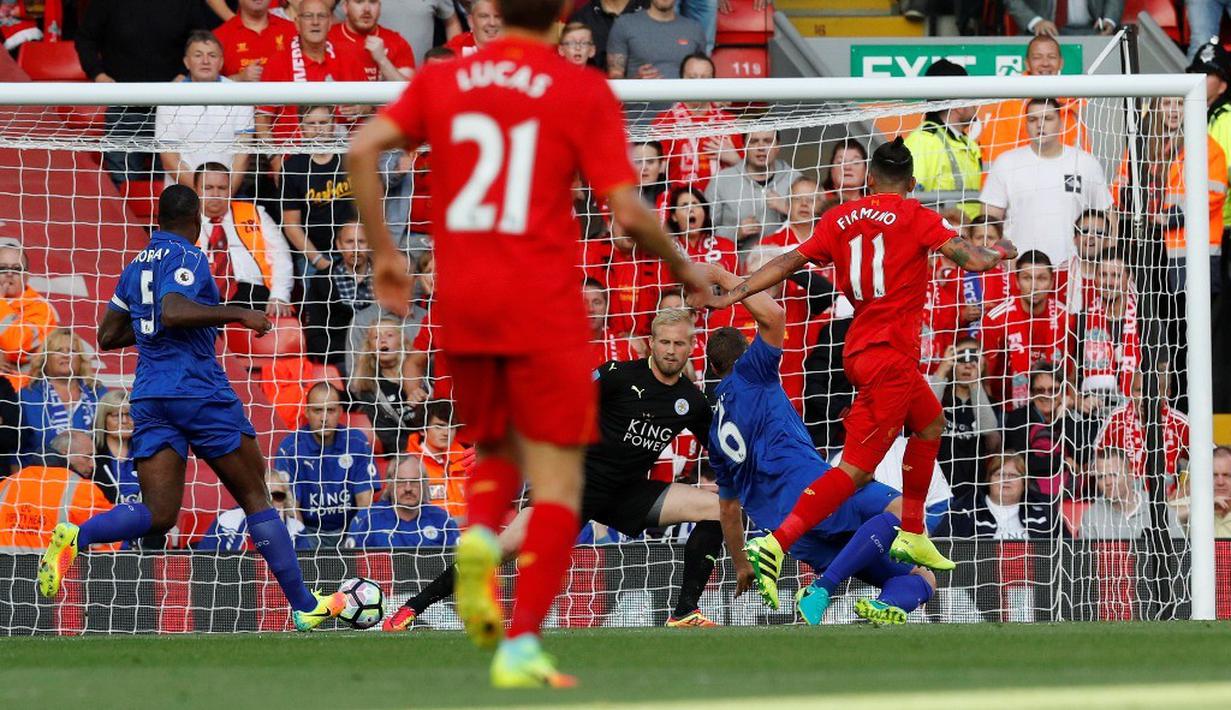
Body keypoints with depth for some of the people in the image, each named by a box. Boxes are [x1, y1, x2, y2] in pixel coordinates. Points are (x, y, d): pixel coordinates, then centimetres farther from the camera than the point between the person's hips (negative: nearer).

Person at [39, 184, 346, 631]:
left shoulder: (135, 267, 17)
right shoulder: (187, 258, -6)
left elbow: (107, 337, 22)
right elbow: (172, 311, -25)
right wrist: (237, 315, -20)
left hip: (149, 396, 6)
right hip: (200, 392, -6)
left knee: (158, 515, -2)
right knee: (255, 497, 6)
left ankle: (76, 538, -30)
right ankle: (304, 606, 9)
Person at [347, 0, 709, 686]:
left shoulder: (441, 80, 8)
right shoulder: (585, 92, -2)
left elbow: (363, 150, -3)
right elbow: (628, 211, -8)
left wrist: (384, 252, 7)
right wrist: (684, 267, 9)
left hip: (461, 302, 4)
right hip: (544, 302, -4)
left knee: (498, 451, 23)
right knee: (558, 482, 2)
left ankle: (480, 534, -11)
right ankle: (522, 645, -12)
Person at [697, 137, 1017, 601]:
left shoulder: (841, 219, 9)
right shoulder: (914, 216, -6)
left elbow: (789, 262, 4)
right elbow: (971, 260, -11)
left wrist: (732, 295, 6)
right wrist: (999, 252, 10)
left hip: (861, 349, 8)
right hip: (889, 355, -8)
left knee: (930, 423, 29)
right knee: (856, 468, -11)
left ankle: (912, 537, 31)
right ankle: (774, 546, -25)